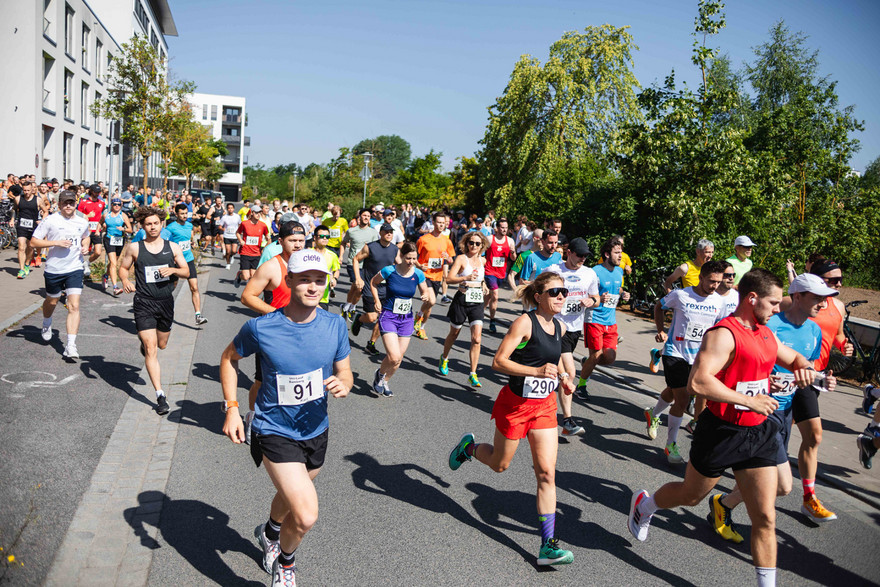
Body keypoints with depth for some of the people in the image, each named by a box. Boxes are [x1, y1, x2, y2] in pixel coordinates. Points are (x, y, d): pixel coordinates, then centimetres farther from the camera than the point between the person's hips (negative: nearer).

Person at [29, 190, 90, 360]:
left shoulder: (83, 222, 3)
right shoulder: (50, 220, -8)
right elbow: (33, 241, -8)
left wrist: (85, 246, 4)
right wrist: (56, 243, -20)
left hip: (75, 269, 1)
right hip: (53, 269, -1)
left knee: (74, 306, -12)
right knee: (51, 302, 21)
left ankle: (70, 346, -12)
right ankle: (46, 325, 55)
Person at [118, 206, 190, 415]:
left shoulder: (173, 247, 4)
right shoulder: (135, 248, -1)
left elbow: (186, 272, 7)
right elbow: (123, 267, 10)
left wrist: (173, 270, -13)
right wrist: (125, 280, -11)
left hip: (166, 302, 3)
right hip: (144, 303, -3)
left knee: (162, 344, 21)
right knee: (151, 349, -10)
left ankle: (143, 340, 59)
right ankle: (160, 396, -8)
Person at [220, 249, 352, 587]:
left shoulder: (335, 325, -9)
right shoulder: (260, 327, -18)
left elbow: (345, 372, 2)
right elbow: (229, 358, 1)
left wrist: (343, 385, -22)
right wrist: (231, 408, -8)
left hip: (316, 431, 5)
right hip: (275, 432, -4)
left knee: (293, 495, 28)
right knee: (306, 515, -16)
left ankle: (270, 532, 63)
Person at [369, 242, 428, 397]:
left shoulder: (418, 274, -4)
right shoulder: (389, 271, -12)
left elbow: (424, 291, 11)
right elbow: (373, 282, 7)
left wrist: (425, 296, -11)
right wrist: (377, 300, -3)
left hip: (406, 319, 4)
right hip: (388, 316, -4)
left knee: (399, 359, 10)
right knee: (394, 357, -17)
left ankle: (385, 381, 37)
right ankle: (379, 374, 16)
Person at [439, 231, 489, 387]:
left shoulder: (483, 260, 9)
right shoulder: (461, 258, -7)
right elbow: (450, 279, -19)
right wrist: (466, 278, -32)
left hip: (477, 302, 3)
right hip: (462, 300, -3)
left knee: (476, 339, -9)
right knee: (454, 334, 16)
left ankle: (473, 375, -4)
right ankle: (444, 359, 44)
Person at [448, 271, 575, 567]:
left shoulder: (559, 327, 3)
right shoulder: (525, 322, -18)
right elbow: (498, 361, -24)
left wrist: (563, 376, 7)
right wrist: (537, 371, -34)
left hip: (545, 406, 5)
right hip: (515, 404, -5)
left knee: (547, 474, -2)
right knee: (500, 464, 14)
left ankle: (548, 545, 2)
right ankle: (469, 446, 47)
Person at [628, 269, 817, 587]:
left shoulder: (766, 334, 8)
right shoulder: (723, 334, -21)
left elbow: (794, 358, 26)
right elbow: (697, 382, -32)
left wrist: (803, 368, 2)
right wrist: (749, 401, -28)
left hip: (758, 433, 7)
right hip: (721, 432, -6)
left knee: (765, 518, 4)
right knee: (690, 496, 17)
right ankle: (644, 503, 47)